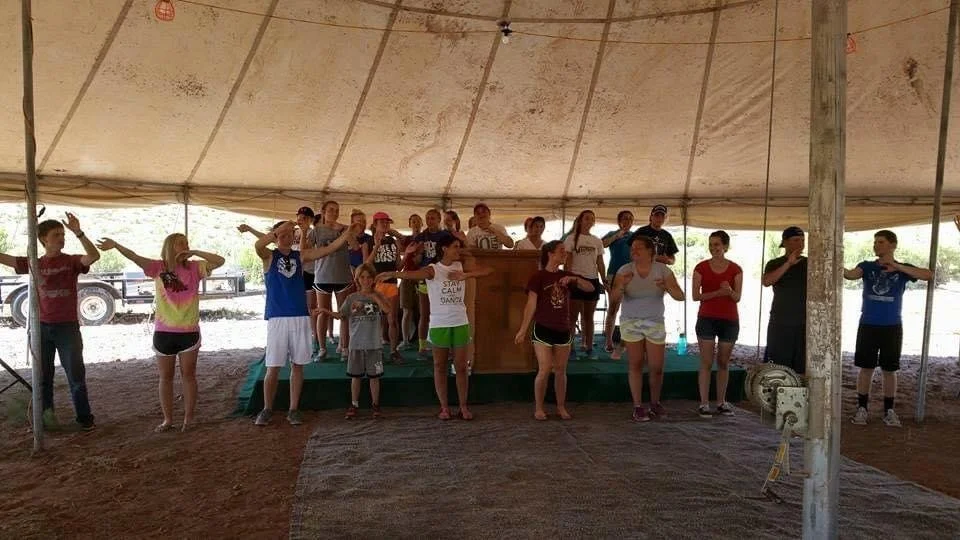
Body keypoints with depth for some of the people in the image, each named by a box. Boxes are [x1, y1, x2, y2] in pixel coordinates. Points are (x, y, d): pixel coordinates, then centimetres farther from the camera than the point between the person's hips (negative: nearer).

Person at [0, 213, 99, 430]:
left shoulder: (71, 261, -3)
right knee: (43, 376, 12)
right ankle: (45, 418, 24)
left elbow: (94, 256, -22)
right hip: (42, 327, 3)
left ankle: (85, 418, 9)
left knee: (76, 375, 1)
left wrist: (78, 232, -32)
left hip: (68, 327, -3)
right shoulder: (34, 264, 6)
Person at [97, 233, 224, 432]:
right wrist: (116, 245, -34)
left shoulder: (194, 267, -2)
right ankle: (167, 419, 22)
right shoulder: (158, 267, -2)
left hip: (189, 332, 0)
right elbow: (135, 258, -17)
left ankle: (188, 418, 19)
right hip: (163, 332, 1)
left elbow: (219, 261, -10)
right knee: (166, 377, 11)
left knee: (188, 375, 8)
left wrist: (194, 252, -15)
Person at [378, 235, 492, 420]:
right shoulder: (433, 269, -9)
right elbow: (413, 274, -28)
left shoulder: (461, 266, 3)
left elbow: (488, 270, -1)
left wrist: (465, 275, -14)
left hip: (460, 323, 3)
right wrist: (392, 274, -48)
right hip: (439, 324, -3)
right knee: (440, 366, 7)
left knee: (461, 366, 7)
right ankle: (444, 407, 19)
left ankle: (463, 406, 18)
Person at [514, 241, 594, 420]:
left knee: (560, 371, 10)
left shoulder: (566, 276, 8)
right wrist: (523, 330, -10)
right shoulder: (538, 277, -6)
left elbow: (590, 287, 3)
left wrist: (573, 278, -13)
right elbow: (531, 305, -7)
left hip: (563, 330, 4)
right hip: (543, 330, -4)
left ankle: (561, 407, 22)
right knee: (544, 370, -5)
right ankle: (538, 408, 10)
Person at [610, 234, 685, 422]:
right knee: (636, 365, 0)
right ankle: (638, 406, 10)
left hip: (655, 323, 1)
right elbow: (614, 297, -17)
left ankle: (655, 403, 25)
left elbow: (680, 296, -12)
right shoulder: (625, 270, -8)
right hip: (631, 323, -1)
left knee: (657, 367, 3)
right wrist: (622, 285, -37)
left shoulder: (662, 269, -8)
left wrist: (668, 288, -32)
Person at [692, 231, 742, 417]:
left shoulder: (735, 269, 2)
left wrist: (729, 291, -24)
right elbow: (695, 296, -5)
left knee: (724, 363, 9)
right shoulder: (701, 267, -1)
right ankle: (704, 403, 2)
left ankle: (721, 402, 19)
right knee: (706, 362, -3)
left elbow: (737, 298, -2)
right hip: (707, 319, -1)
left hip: (729, 320, 2)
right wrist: (717, 292, -20)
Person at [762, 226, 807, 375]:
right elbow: (766, 281, -19)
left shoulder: (809, 263, 9)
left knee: (802, 369, 4)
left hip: (804, 324, 2)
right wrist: (788, 263, -22)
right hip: (780, 324, -2)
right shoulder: (775, 264, 2)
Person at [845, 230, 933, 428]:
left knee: (889, 370, 7)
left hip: (892, 327, 0)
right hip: (868, 326, 0)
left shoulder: (903, 269, 1)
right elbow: (850, 274, -18)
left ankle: (889, 411, 19)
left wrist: (898, 267, -24)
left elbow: (929, 275, -16)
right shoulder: (867, 266, 2)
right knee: (866, 368, 6)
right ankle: (862, 408, 15)